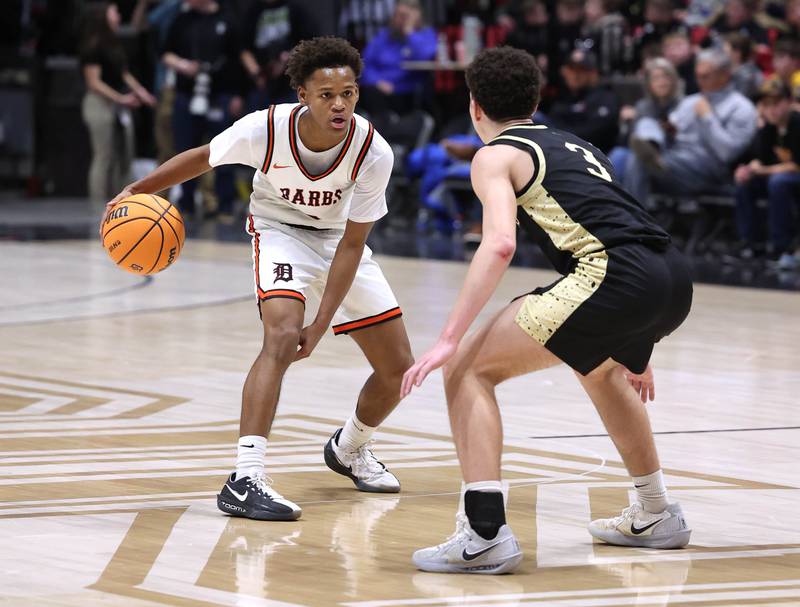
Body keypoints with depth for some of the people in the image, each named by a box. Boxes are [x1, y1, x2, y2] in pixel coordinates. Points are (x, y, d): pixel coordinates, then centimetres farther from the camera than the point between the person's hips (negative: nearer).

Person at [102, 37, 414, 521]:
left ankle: (350, 449, 36)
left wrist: (321, 326, -25)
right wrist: (138, 190, -15)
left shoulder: (374, 153, -28)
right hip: (281, 230, -3)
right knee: (283, 338, -31)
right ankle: (244, 482, -35)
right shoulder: (266, 130, -31)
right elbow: (203, 158, -9)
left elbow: (352, 244, -21)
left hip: (339, 239, 3)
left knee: (398, 370, 4)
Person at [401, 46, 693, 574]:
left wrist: (449, 341, -11)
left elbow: (501, 244, -9)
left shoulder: (496, 156, 9)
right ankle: (656, 517, 45)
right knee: (600, 371, 38)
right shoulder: (578, 146, 32)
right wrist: (633, 350, 47)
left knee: (469, 369, 1)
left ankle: (486, 534, -12)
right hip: (676, 278, 8)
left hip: (615, 275, -8)